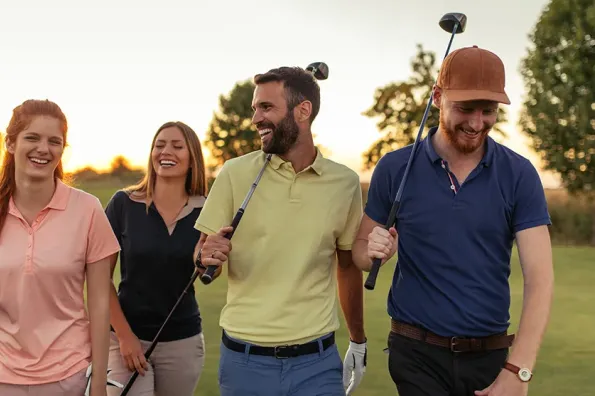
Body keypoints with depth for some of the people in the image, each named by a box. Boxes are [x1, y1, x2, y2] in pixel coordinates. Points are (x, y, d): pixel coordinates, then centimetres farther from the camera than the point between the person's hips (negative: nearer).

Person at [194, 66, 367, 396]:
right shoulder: (234, 174, -5)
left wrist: (358, 342, 17)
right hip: (244, 360, 0)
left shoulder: (345, 183, -1)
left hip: (318, 361, 1)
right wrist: (206, 258, -21)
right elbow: (203, 262, 1)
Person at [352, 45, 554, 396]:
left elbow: (540, 278, -11)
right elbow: (360, 251, 5)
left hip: (491, 355, 1)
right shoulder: (395, 168, -4)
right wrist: (375, 252, -19)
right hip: (417, 355, -1)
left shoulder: (519, 175, -5)